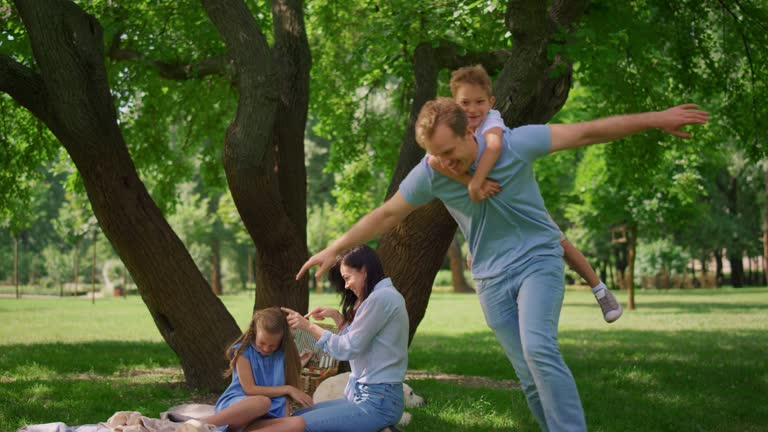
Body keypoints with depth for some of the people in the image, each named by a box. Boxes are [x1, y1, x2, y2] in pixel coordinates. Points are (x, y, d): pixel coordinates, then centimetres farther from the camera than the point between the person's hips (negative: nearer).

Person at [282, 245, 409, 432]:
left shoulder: (382, 298, -16)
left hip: (377, 402, -10)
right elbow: (356, 340, 23)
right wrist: (336, 316, 11)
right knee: (296, 416, 7)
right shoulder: (381, 296, 16)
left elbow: (348, 348, -14)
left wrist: (308, 326, -6)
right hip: (366, 395, 10)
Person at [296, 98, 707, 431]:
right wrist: (335, 248, 6)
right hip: (492, 278, 3)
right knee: (530, 377, 0)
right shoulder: (429, 173, -9)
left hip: (538, 260, -3)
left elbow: (587, 132, -14)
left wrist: (655, 119, -14)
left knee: (539, 349, -26)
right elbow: (386, 215, 4)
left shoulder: (514, 143, -17)